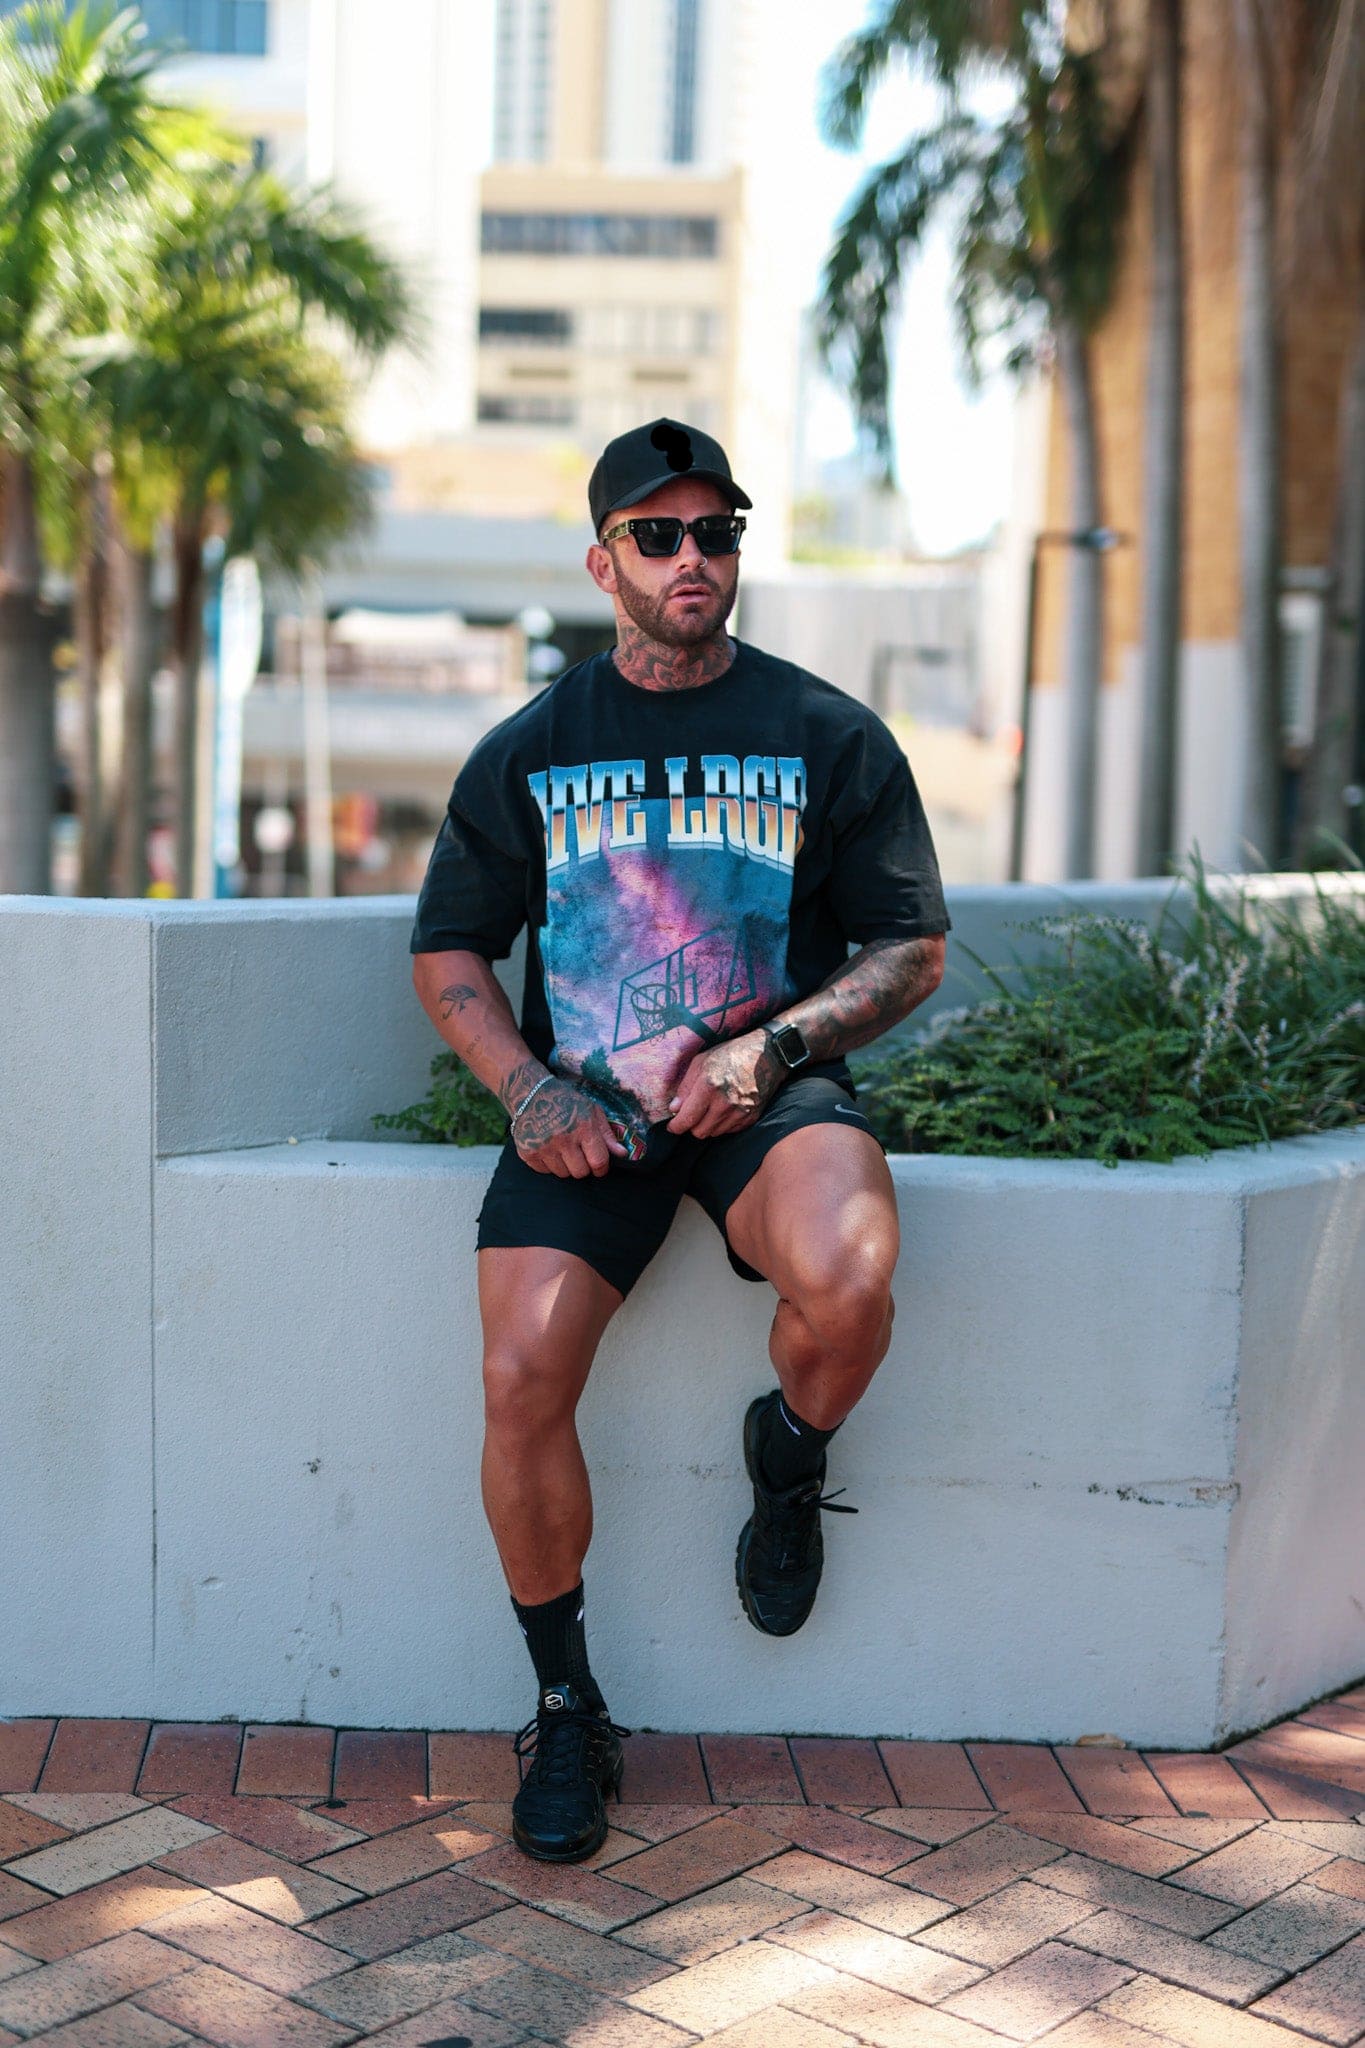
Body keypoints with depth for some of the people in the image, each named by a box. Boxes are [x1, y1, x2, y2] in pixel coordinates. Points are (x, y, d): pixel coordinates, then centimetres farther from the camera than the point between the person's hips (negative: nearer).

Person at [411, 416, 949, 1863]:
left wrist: (771, 1043, -11)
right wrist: (526, 1089, -5)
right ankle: (565, 1708, 3)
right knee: (521, 1376, -21)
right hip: (584, 1106, 2)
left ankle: (791, 1457, 3)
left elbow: (913, 948, 6)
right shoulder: (527, 751, 11)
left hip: (772, 1090, -1)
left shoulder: (829, 736, 7)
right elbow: (448, 956, 14)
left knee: (846, 1275, -35)